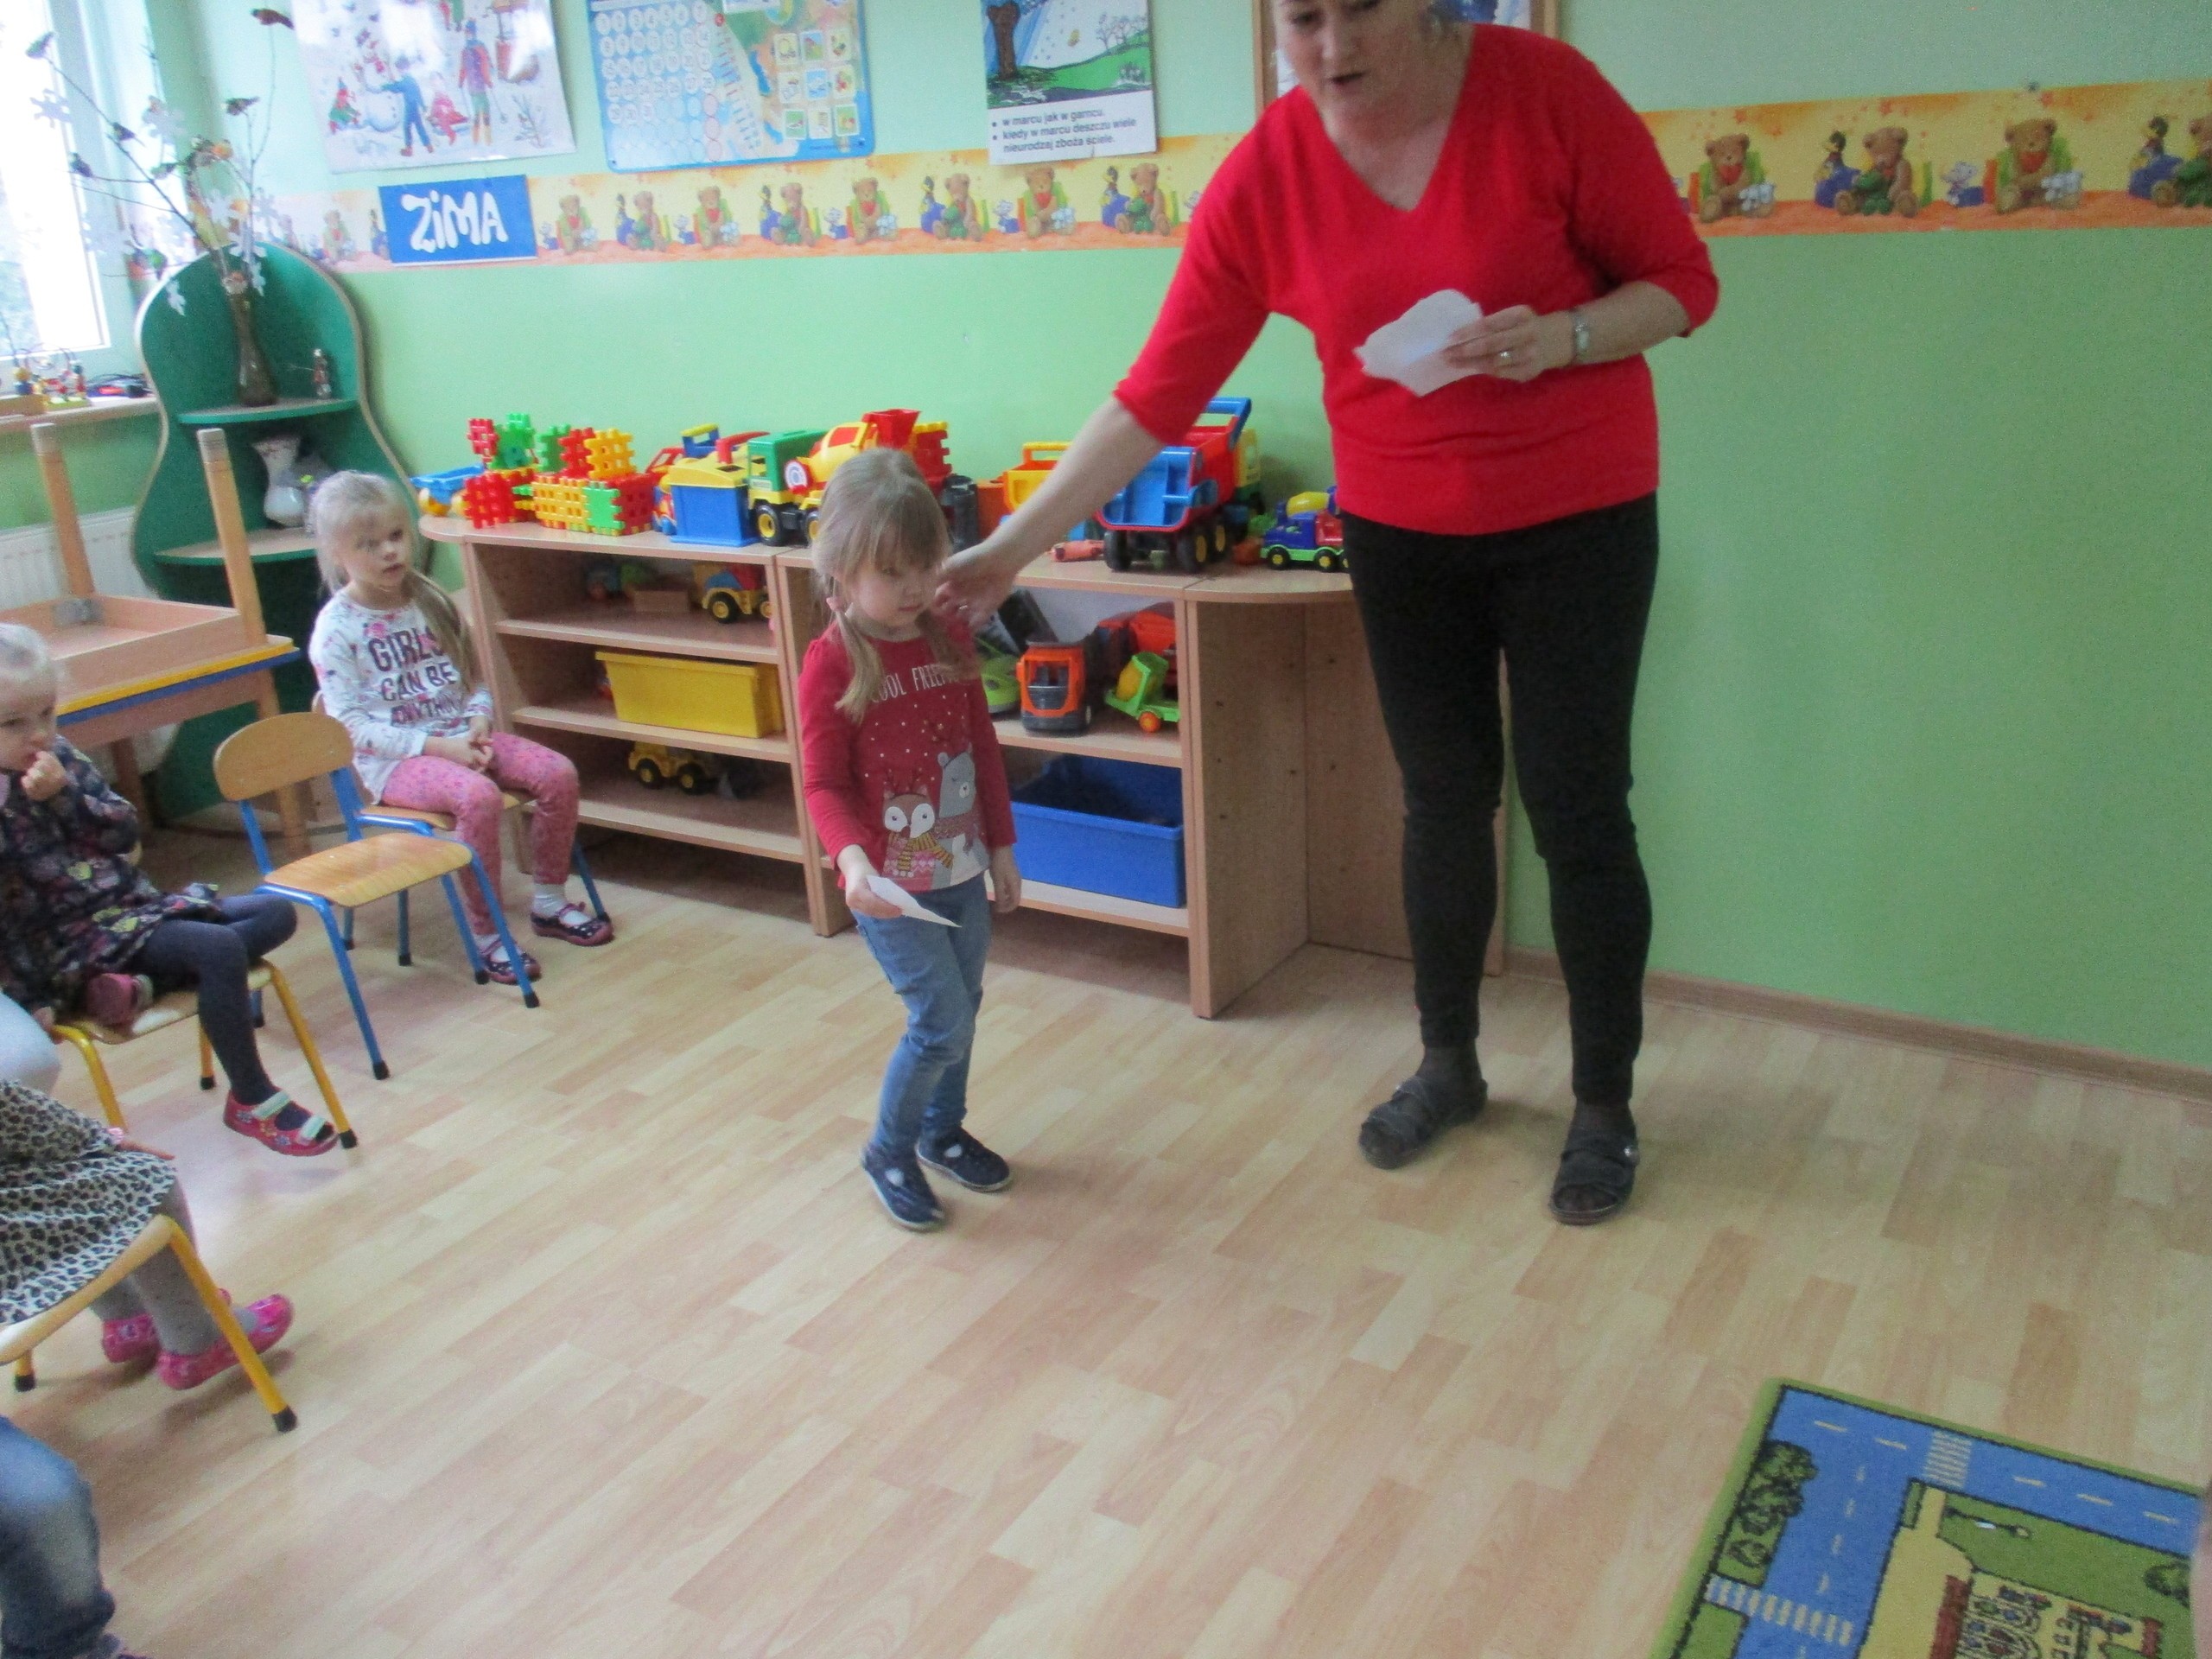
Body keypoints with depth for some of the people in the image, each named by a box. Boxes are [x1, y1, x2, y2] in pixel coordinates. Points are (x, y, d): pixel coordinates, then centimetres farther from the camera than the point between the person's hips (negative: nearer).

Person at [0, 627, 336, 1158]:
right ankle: (253, 1101, -15)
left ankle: (141, 983, -12)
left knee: (275, 913, 5)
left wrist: (64, 795, -13)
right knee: (220, 949, -28)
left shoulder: (58, 755, 4)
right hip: (75, 943, -8)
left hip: (137, 907, 9)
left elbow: (125, 831, 3)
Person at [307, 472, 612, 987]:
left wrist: (478, 722, -9)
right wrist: (437, 746, -20)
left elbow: (473, 678, 13)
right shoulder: (336, 628, -9)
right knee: (479, 796, -34)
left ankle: (549, 901, 2)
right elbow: (352, 725, -13)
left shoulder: (431, 600, 8)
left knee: (558, 773, -15)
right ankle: (484, 935, -20)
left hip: (460, 736, 6)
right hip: (392, 757, -6)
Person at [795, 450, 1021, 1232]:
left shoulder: (949, 637, 2)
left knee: (960, 1012, 17)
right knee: (942, 1023, -5)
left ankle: (942, 1130, 41)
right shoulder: (832, 662, -15)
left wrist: (1001, 845, 13)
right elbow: (825, 784, -15)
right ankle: (889, 1153, 19)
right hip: (890, 882, -6)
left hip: (961, 869, 6)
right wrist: (852, 858, -32)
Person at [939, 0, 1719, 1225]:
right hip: (1400, 528, 3)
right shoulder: (1266, 174, -9)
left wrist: (1563, 336, -28)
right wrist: (1015, 545, -12)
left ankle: (1605, 1105, 21)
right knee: (1443, 801, 12)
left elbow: (1682, 280, -8)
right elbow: (1161, 389, -8)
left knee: (1576, 810, 1)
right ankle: (1447, 1064, 33)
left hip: (1578, 516, -2)